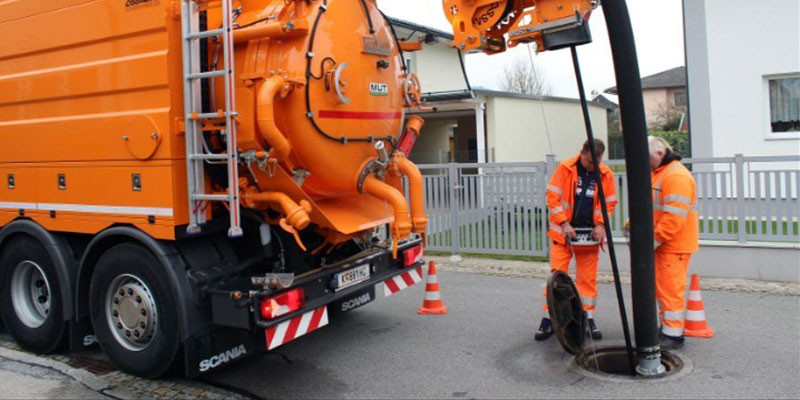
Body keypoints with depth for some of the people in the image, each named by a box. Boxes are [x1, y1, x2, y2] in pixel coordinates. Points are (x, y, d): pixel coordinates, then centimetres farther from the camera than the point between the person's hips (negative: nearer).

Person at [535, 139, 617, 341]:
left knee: (588, 278, 9)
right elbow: (552, 197, -7)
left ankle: (588, 318, 20)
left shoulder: (606, 175, 2)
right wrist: (564, 223, -15)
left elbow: (609, 203, 9)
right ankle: (548, 319, 7)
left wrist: (601, 224, -7)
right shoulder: (565, 169, -6)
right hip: (563, 232, -2)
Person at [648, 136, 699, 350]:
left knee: (670, 289, -5)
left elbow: (674, 217, -25)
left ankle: (673, 334, 3)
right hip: (661, 244, 10)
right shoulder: (656, 173, 16)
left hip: (674, 246, -10)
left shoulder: (676, 176, -19)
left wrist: (654, 240, -21)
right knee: (660, 287, 17)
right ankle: (666, 327, 27)